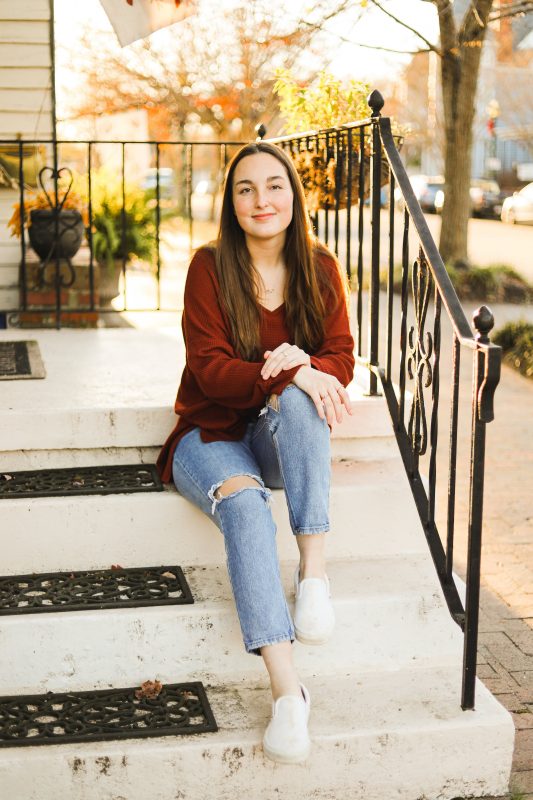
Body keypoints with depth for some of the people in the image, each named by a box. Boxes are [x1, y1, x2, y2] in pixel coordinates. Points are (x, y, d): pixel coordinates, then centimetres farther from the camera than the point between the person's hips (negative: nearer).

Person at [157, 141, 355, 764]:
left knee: (298, 399, -34)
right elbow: (210, 368, -12)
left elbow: (341, 360, 0)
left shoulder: (320, 268, 3)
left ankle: (312, 571, -36)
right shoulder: (210, 267, -5)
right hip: (212, 435, -2)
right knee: (244, 505, -35)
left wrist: (304, 364, -25)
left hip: (284, 435, 2)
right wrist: (290, 376, -28)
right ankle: (287, 690, -43)